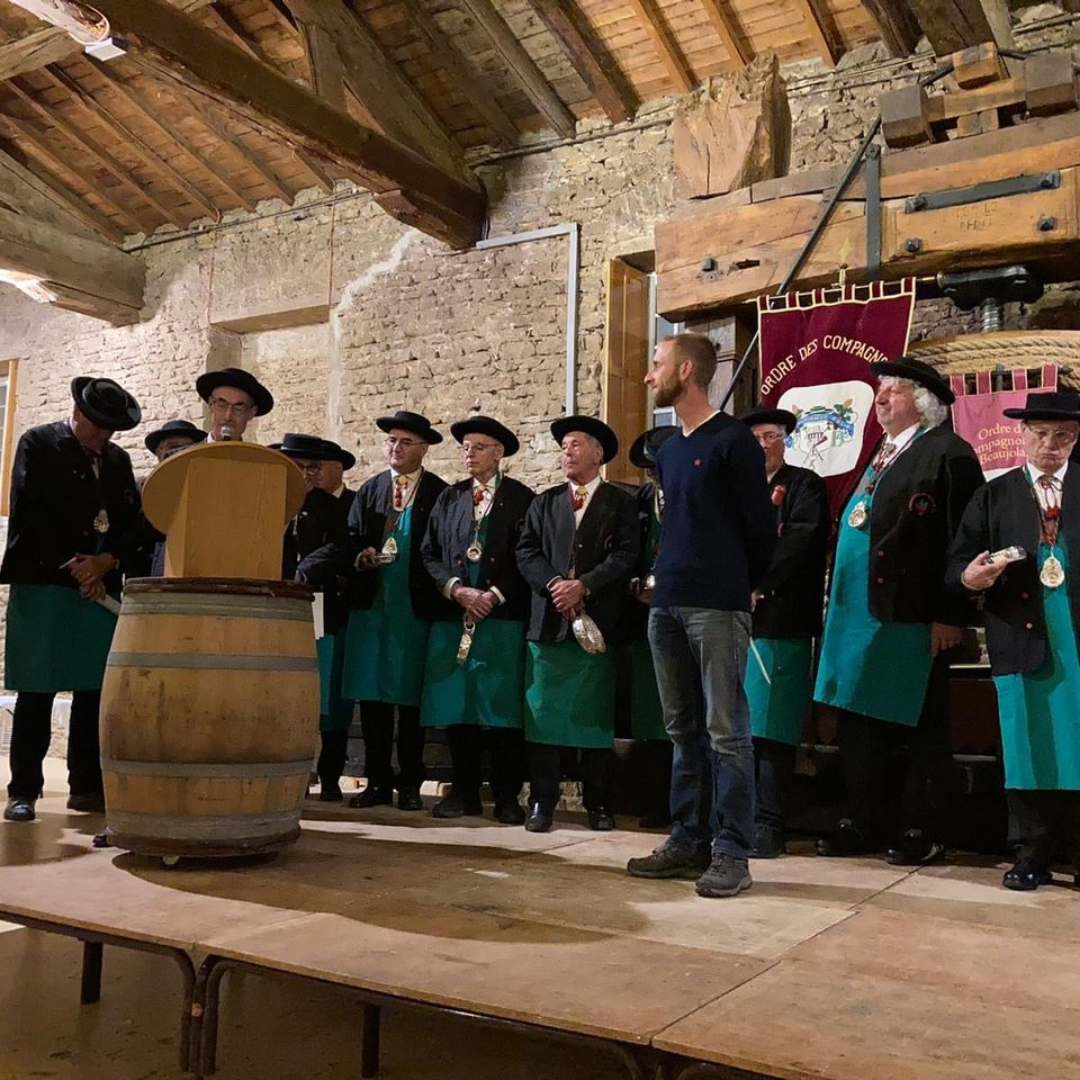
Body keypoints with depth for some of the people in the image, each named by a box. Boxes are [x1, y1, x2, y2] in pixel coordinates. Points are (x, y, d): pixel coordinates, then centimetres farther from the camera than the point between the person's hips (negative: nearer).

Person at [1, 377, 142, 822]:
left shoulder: (117, 459, 16)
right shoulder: (38, 444, 3)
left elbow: (133, 522, 11)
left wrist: (106, 561, -7)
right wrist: (73, 565, -12)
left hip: (102, 589, 5)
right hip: (43, 584, -4)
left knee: (94, 692, 4)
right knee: (36, 693, -3)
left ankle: (86, 786, 11)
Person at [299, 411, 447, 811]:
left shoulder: (440, 493, 1)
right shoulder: (369, 490, 11)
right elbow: (349, 544, 5)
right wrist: (360, 558, -16)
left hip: (416, 609, -3)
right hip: (371, 605, 3)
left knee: (411, 697, 5)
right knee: (372, 695, 6)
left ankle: (409, 784, 14)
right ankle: (378, 782, 15)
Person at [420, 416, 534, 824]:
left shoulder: (521, 498, 5)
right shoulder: (449, 497, 16)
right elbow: (430, 553, 12)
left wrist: (494, 595, -11)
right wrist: (457, 589, -4)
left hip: (503, 617, -4)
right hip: (452, 617, 4)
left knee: (503, 708, -3)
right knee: (456, 706, 5)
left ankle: (507, 797, 5)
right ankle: (464, 791, 16)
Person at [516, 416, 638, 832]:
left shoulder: (621, 503, 8)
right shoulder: (544, 502, 17)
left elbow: (624, 556, -5)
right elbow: (526, 551, 7)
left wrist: (582, 585, -15)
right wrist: (555, 584, -10)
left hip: (598, 622, -2)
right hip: (548, 622, 2)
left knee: (596, 716, 4)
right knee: (542, 714, 1)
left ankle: (597, 803, 13)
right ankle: (542, 801, 8)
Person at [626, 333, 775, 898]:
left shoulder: (734, 441, -5)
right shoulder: (667, 451, 17)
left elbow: (761, 528, -5)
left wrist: (738, 585, 4)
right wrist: (667, 577, 13)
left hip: (717, 607, -8)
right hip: (667, 606, 8)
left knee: (725, 731, -4)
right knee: (683, 730, 11)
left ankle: (731, 852, 3)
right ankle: (688, 840, 19)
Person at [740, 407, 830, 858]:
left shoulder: (804, 485, 6)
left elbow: (800, 542, -9)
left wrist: (757, 585, -16)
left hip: (779, 618, -5)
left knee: (770, 727, -7)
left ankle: (767, 826, -3)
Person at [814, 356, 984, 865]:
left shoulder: (947, 453, -8)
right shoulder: (882, 454, 18)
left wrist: (950, 614, -18)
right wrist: (838, 601, 17)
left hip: (910, 616, -9)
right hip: (859, 612, 9)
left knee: (920, 725, 3)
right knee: (858, 719, 13)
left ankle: (922, 832, 15)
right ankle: (867, 823, 24)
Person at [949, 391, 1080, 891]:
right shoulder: (994, 495, 11)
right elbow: (958, 563, 5)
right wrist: (970, 577, -17)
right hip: (1022, 641, 0)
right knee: (1026, 750, 4)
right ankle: (1031, 858, 15)